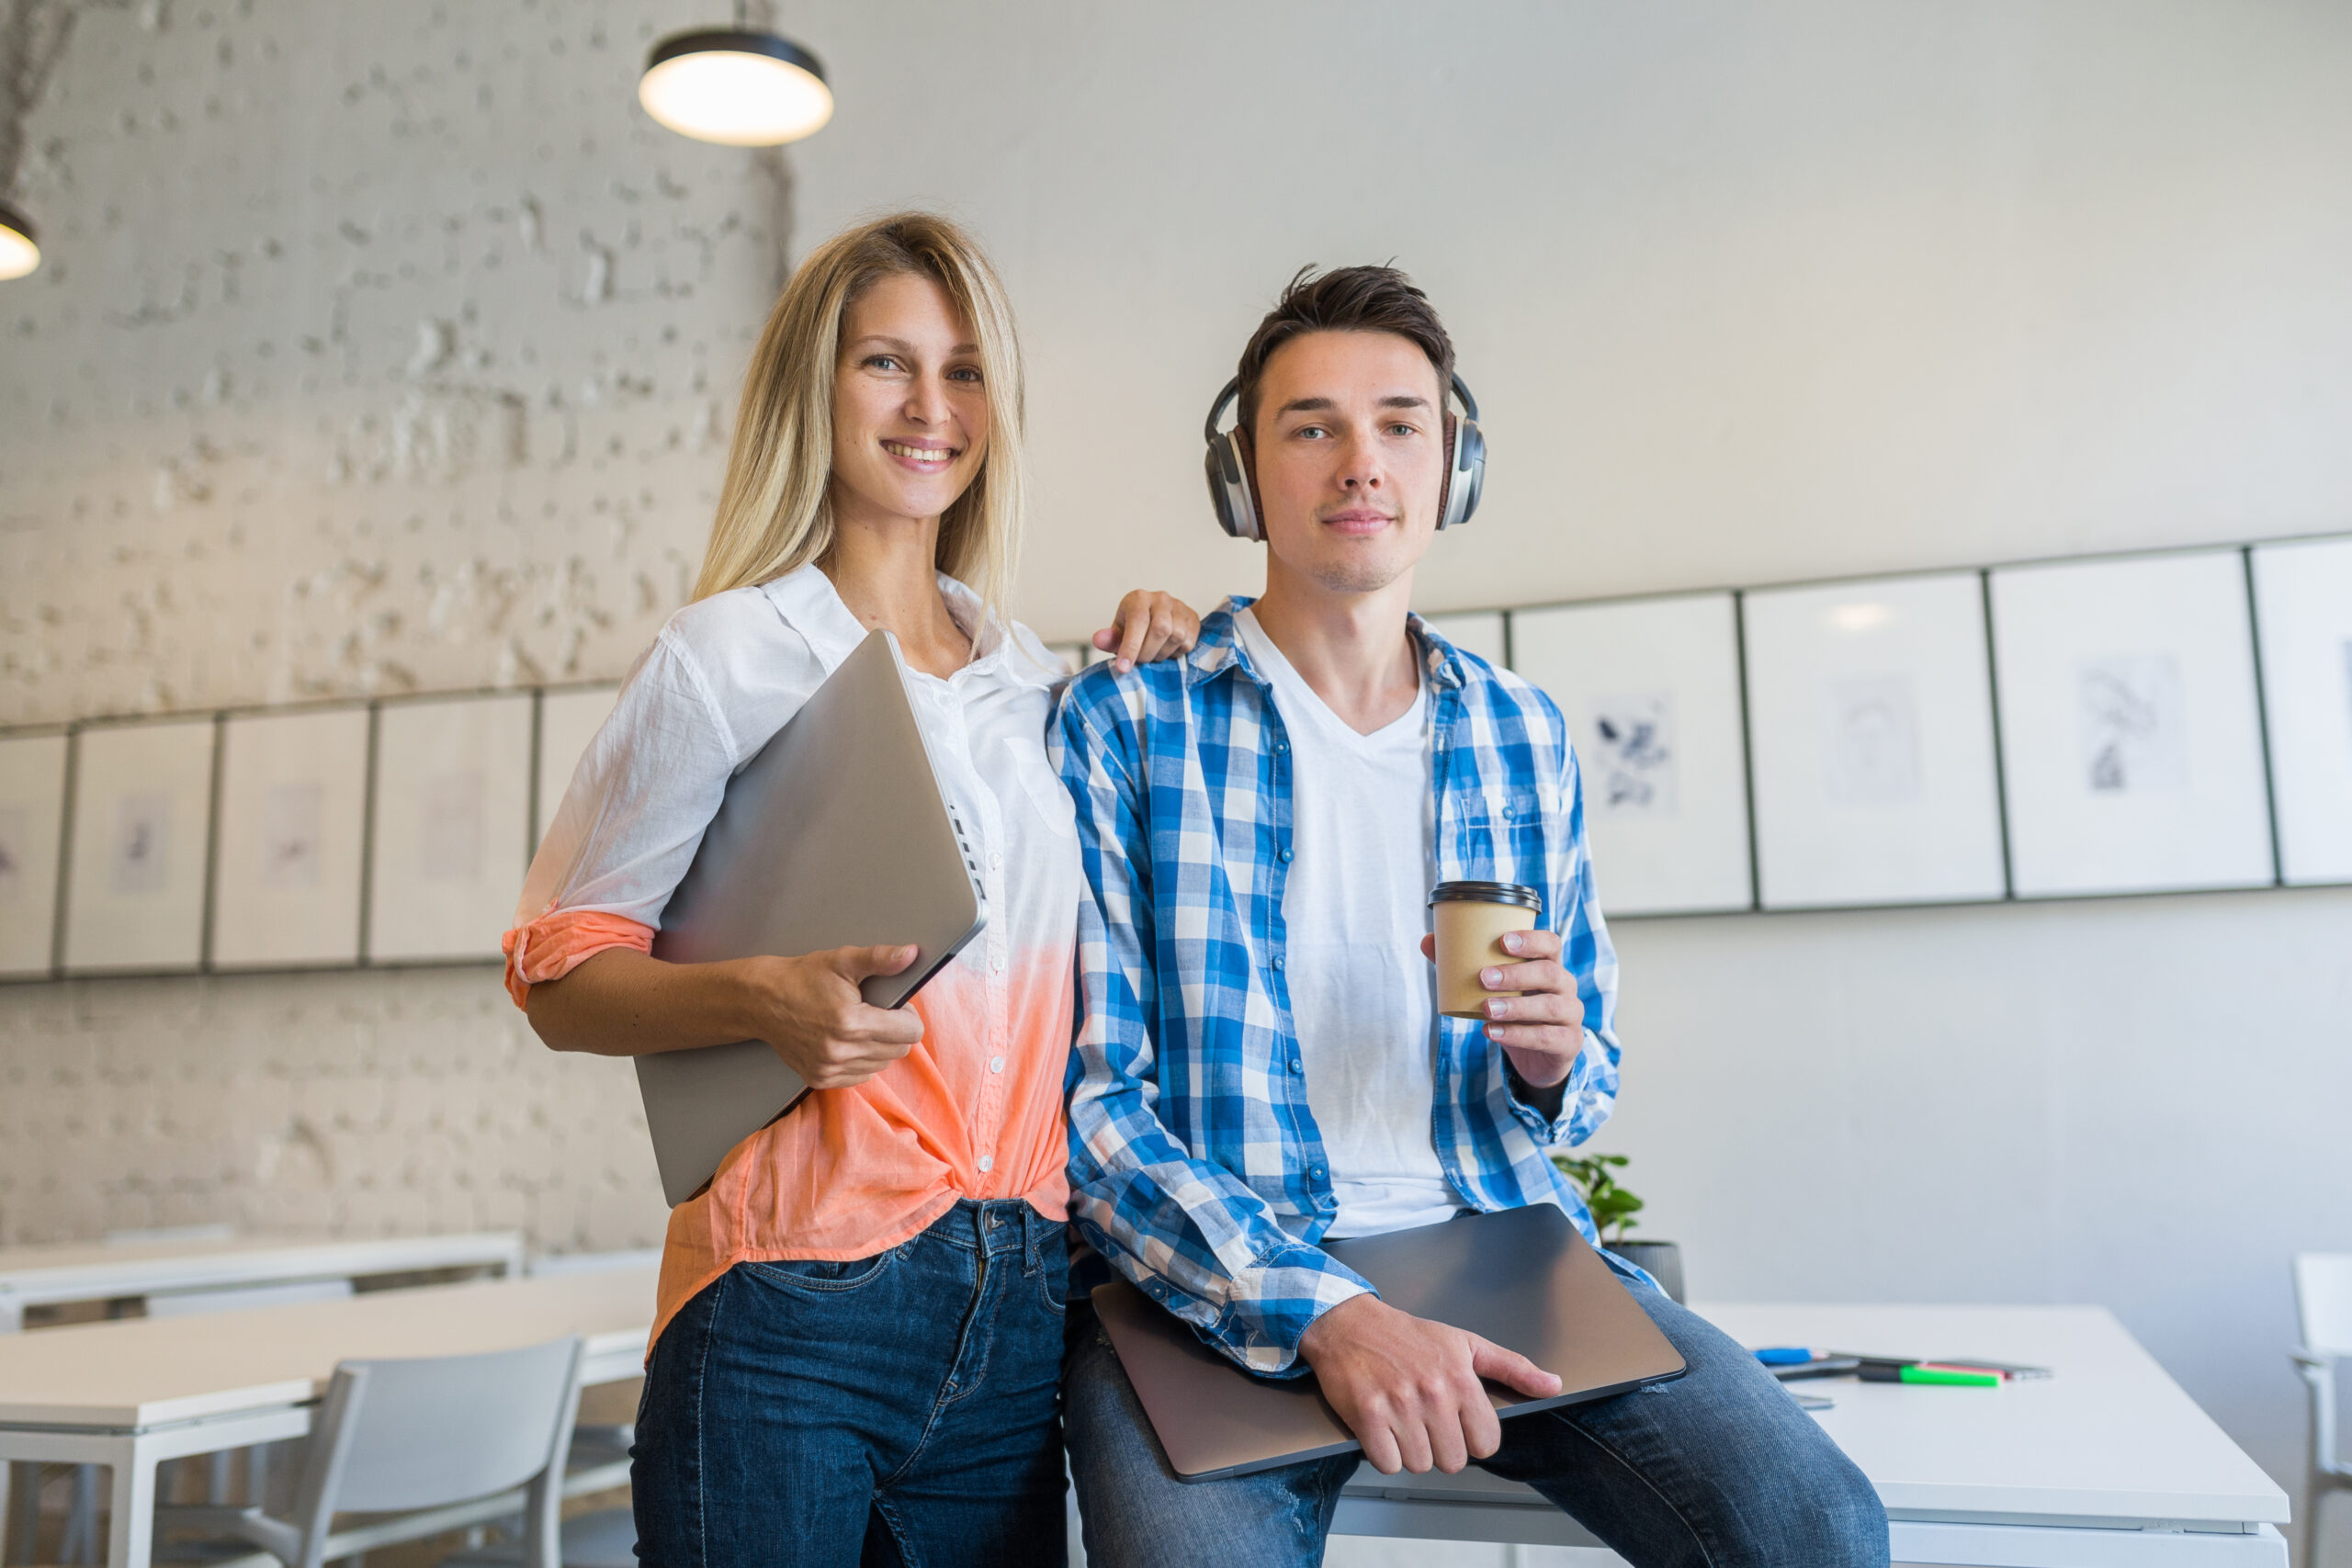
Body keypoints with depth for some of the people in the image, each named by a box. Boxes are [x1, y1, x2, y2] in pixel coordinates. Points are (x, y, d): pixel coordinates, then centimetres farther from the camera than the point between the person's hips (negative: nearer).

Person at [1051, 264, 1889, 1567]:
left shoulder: (1525, 736, 11)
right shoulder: (1119, 723, -4)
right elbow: (1083, 1096, -10)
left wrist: (1555, 1064, -5)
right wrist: (1318, 1311, -24)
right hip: (1208, 1274, -3)